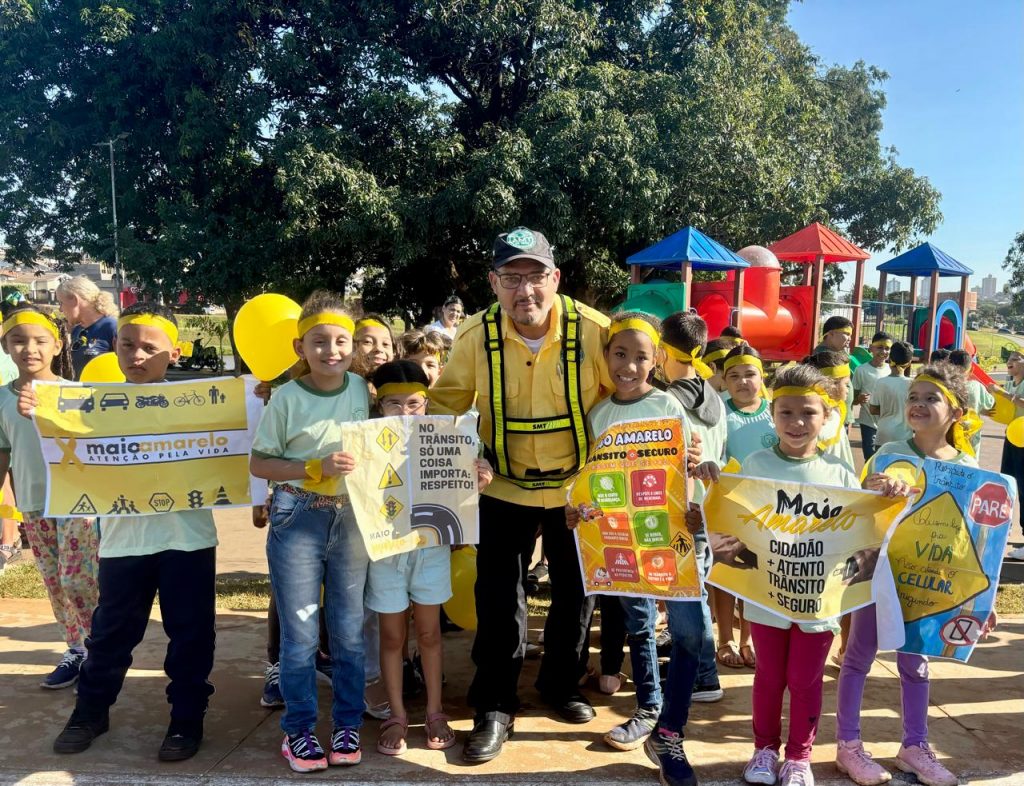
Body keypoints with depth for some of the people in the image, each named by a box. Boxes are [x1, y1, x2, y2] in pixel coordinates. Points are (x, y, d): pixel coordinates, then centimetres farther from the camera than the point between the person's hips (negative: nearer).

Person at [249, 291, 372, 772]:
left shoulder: (361, 390, 0)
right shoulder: (287, 398, -9)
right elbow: (259, 463, -7)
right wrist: (317, 468, -18)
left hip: (351, 518, 3)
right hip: (298, 520, -2)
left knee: (348, 630, 12)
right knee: (299, 632, 7)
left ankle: (348, 723, 27)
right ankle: (298, 729, 24)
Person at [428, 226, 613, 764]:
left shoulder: (593, 331, -19)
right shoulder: (476, 336, -15)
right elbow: (446, 402, -2)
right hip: (506, 487, 0)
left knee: (575, 591, 15)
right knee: (498, 598, 4)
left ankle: (561, 684, 40)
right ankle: (495, 708, 24)